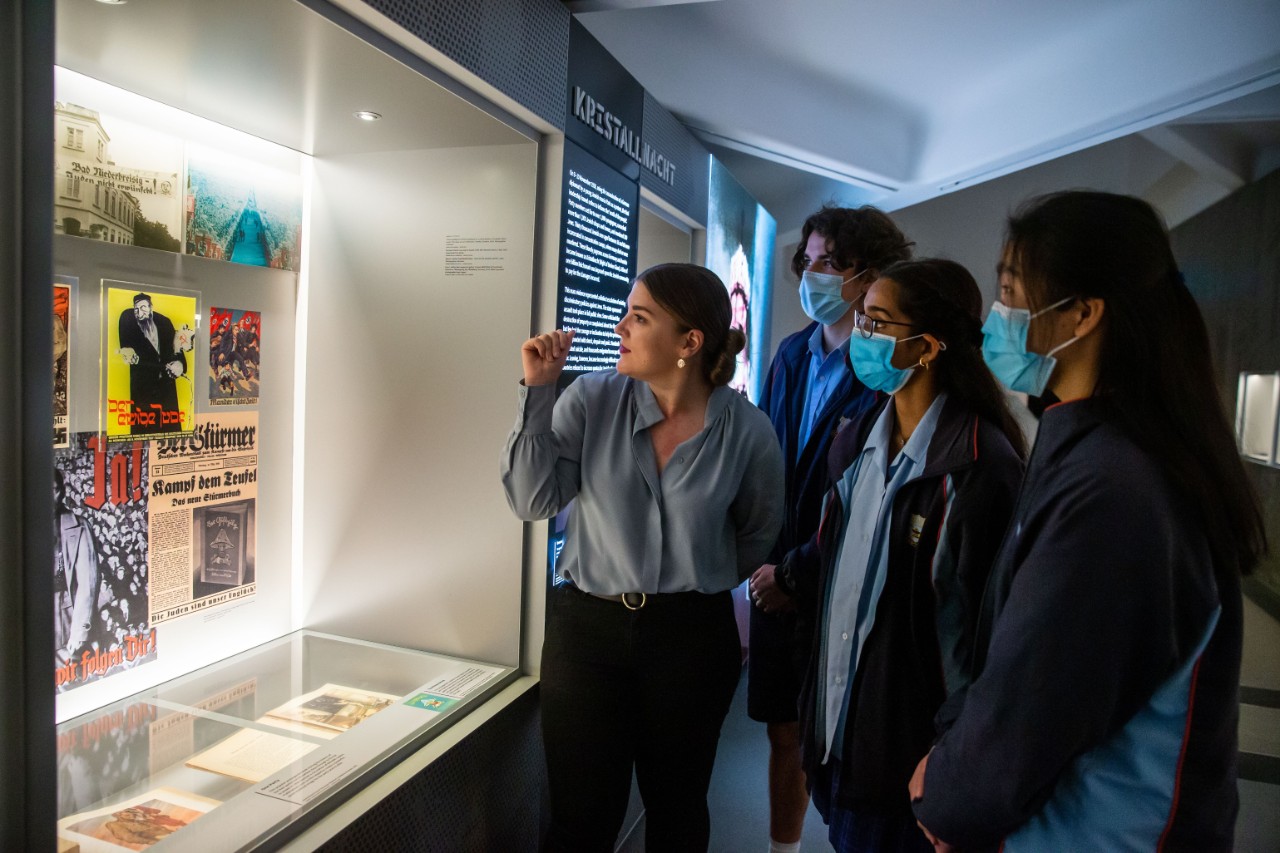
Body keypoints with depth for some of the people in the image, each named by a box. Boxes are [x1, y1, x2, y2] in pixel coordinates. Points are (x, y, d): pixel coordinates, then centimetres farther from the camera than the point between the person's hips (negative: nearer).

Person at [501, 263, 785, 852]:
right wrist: (538, 392, -17)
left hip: (693, 637, 0)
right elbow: (532, 500, -13)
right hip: (585, 627, 0)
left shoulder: (749, 432, -9)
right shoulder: (593, 399, -7)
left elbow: (757, 537, 7)